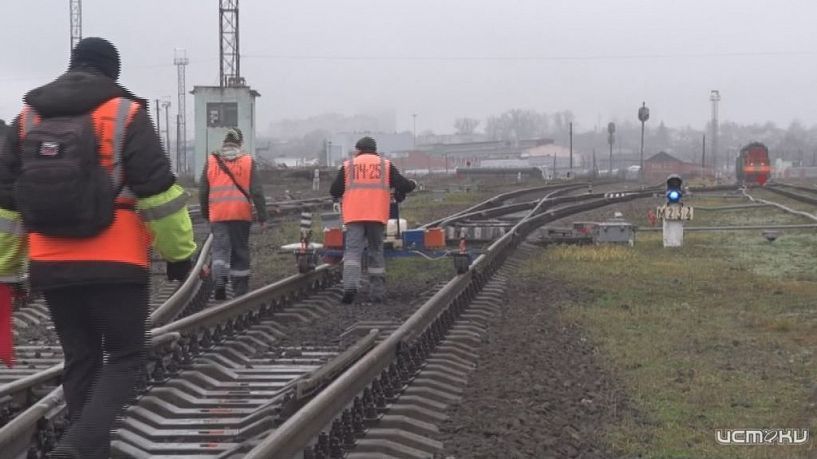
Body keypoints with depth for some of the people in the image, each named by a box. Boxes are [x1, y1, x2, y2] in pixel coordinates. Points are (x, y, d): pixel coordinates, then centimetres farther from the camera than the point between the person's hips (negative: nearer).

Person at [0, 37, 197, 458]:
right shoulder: (126, 114, -3)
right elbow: (158, 191, -7)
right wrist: (179, 251, 2)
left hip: (50, 267, 4)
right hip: (115, 265, -4)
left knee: (80, 359, 16)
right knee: (125, 357, 5)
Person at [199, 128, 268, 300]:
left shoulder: (211, 161, 4)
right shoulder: (248, 162, 0)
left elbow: (203, 191, 8)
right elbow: (257, 192, -4)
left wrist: (205, 213, 21)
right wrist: (262, 217, 0)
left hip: (218, 215, 0)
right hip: (242, 214, 0)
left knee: (220, 248, 0)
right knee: (240, 251, 8)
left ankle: (220, 280, -24)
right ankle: (240, 290, 12)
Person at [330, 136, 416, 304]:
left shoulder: (348, 165, 11)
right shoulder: (385, 165, 12)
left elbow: (334, 191, 10)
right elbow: (404, 185, 6)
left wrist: (341, 195, 32)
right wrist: (412, 184, 29)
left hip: (354, 215, -1)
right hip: (377, 215, 1)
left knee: (352, 250, -5)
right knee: (376, 251, 10)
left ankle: (350, 285, -27)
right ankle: (377, 292, 10)